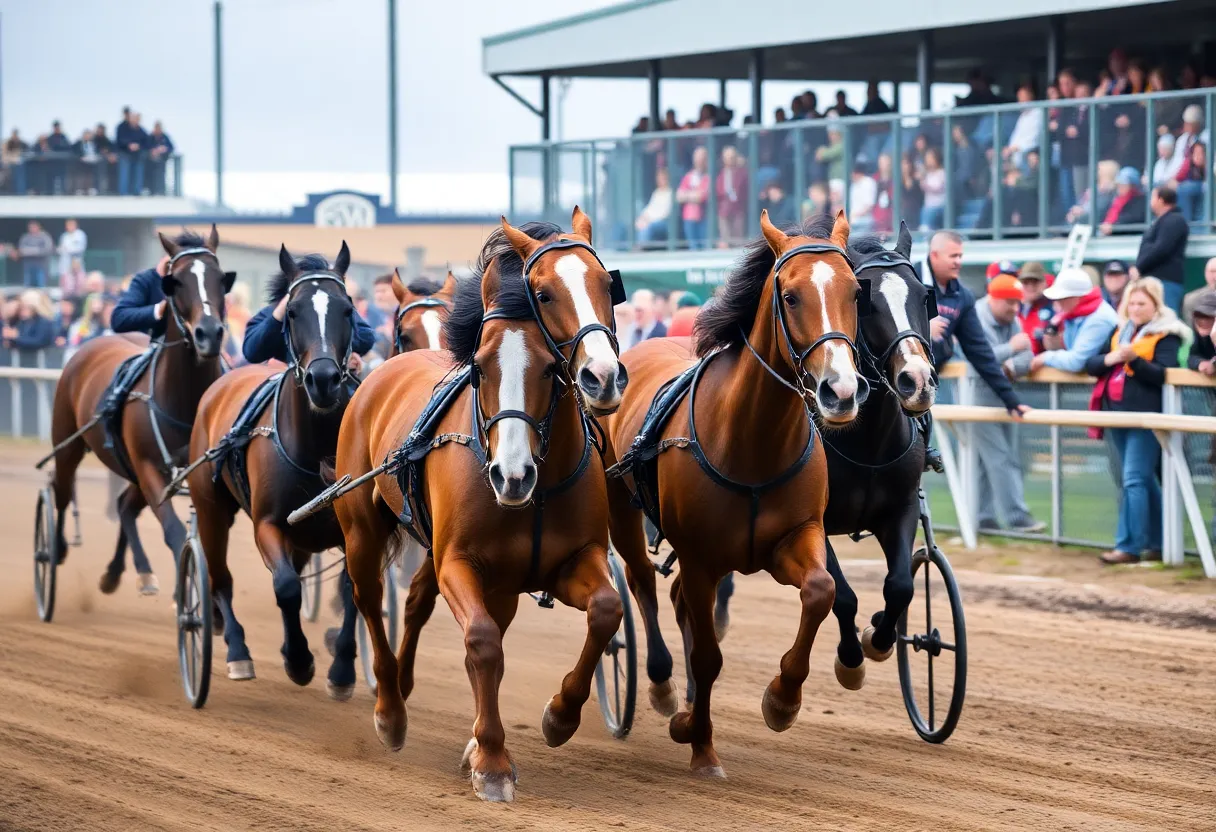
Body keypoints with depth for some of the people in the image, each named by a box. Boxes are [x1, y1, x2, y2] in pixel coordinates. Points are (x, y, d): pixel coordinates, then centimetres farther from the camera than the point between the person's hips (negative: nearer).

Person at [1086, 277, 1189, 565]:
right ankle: (1157, 544, 18)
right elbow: (1090, 364, 11)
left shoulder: (1166, 334, -3)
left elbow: (1162, 373, -14)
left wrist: (1134, 359, -27)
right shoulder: (1119, 331, 16)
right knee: (1145, 480, 12)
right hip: (1118, 412, 7)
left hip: (1145, 414, -7)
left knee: (1134, 479, -12)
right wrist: (1110, 359, -9)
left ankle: (1129, 546, -11)